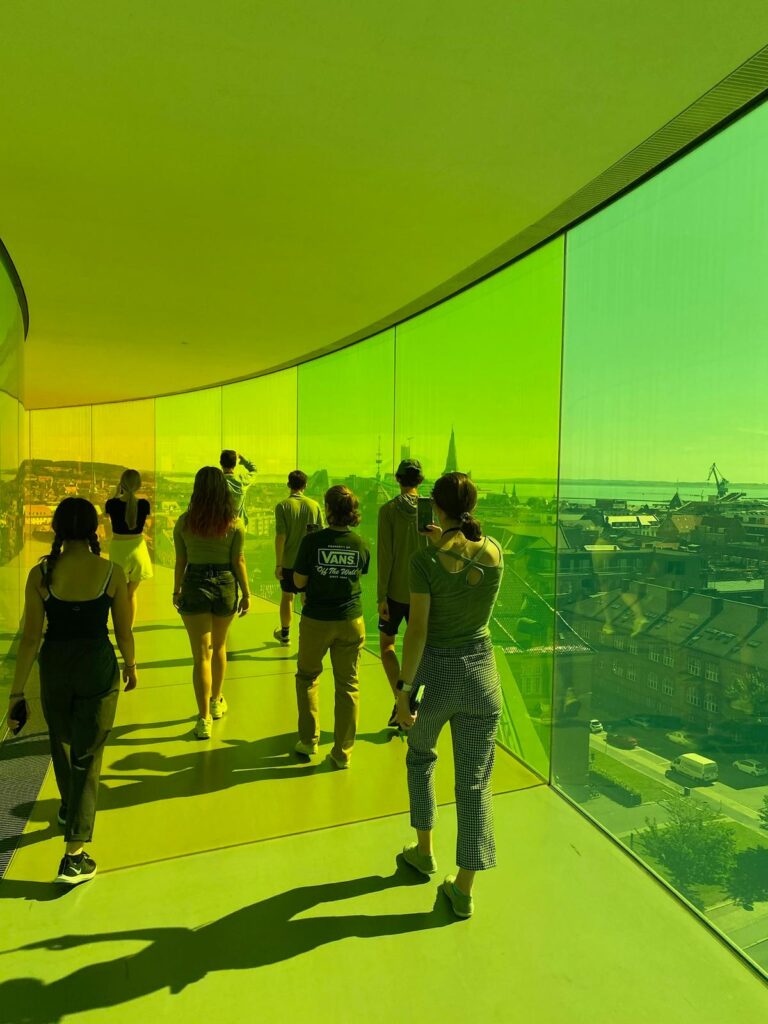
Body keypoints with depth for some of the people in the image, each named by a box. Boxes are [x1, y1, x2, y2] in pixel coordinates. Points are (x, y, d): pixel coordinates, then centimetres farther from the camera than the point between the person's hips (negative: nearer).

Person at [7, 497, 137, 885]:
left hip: (55, 667, 2)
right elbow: (124, 632, -5)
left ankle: (69, 808, 53)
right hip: (98, 667, -2)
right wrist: (131, 665, 14)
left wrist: (17, 691, 0)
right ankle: (74, 856, 7)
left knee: (61, 741, 28)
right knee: (87, 755, 8)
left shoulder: (40, 574, -11)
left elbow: (30, 637, -8)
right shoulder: (112, 573, -12)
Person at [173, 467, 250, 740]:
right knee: (219, 647, 22)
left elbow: (180, 561, 0)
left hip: (194, 586, -1)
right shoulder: (234, 522, -7)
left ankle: (204, 719, 5)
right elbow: (238, 560, -5)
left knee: (201, 655, 4)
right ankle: (216, 702, 39)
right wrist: (246, 593, 3)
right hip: (226, 586, 1)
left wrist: (176, 591, 12)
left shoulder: (184, 521, -4)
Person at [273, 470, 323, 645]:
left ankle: (285, 634, 33)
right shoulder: (314, 505, -3)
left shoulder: (283, 506, -10)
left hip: (289, 561, -1)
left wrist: (278, 564, -7)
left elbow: (280, 537, -14)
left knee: (287, 597, 16)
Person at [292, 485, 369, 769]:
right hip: (351, 620, 2)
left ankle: (308, 741, 25)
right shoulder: (361, 544, -5)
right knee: (347, 684, 11)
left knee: (307, 677, 20)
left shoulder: (312, 541, -13)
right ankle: (342, 753, 17)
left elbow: (299, 582, -8)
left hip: (316, 620, -2)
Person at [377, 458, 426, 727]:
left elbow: (385, 556, -12)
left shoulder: (389, 509, -10)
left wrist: (381, 596, -7)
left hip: (395, 591, -2)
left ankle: (400, 701, -1)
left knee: (387, 643, 13)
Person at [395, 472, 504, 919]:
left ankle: (425, 851, 38)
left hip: (436, 671, -2)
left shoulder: (426, 561, -16)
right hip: (482, 671, 3)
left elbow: (418, 631, -17)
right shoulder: (495, 551, -5)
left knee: (421, 758, 27)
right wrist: (447, 543, 16)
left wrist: (404, 689, -11)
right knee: (475, 782, 12)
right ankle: (464, 889, 21)